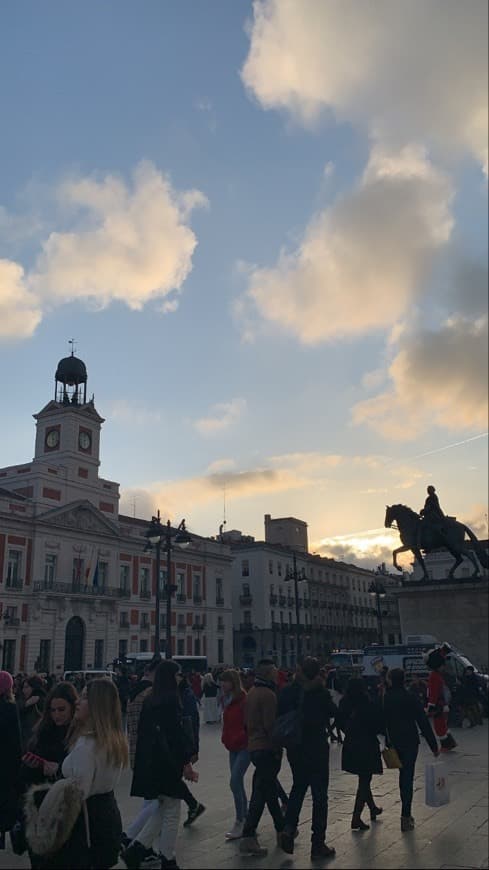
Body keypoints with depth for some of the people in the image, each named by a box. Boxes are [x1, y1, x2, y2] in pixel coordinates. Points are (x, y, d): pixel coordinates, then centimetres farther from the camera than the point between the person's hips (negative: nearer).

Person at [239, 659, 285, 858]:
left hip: (253, 746, 10)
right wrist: (277, 748, -14)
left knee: (269, 789, 20)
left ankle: (281, 829, 33)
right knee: (261, 793, -5)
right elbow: (270, 725, -21)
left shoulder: (251, 692, 11)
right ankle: (248, 838, -4)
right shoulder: (268, 694, -18)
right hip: (267, 748, -9)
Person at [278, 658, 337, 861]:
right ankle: (318, 844, 13)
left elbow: (279, 716, 1)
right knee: (319, 794, 8)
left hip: (294, 749, 4)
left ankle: (289, 827, 5)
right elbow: (334, 713, -1)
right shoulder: (320, 692, -16)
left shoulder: (287, 691, -5)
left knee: (298, 787, 23)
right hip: (317, 748, -4)